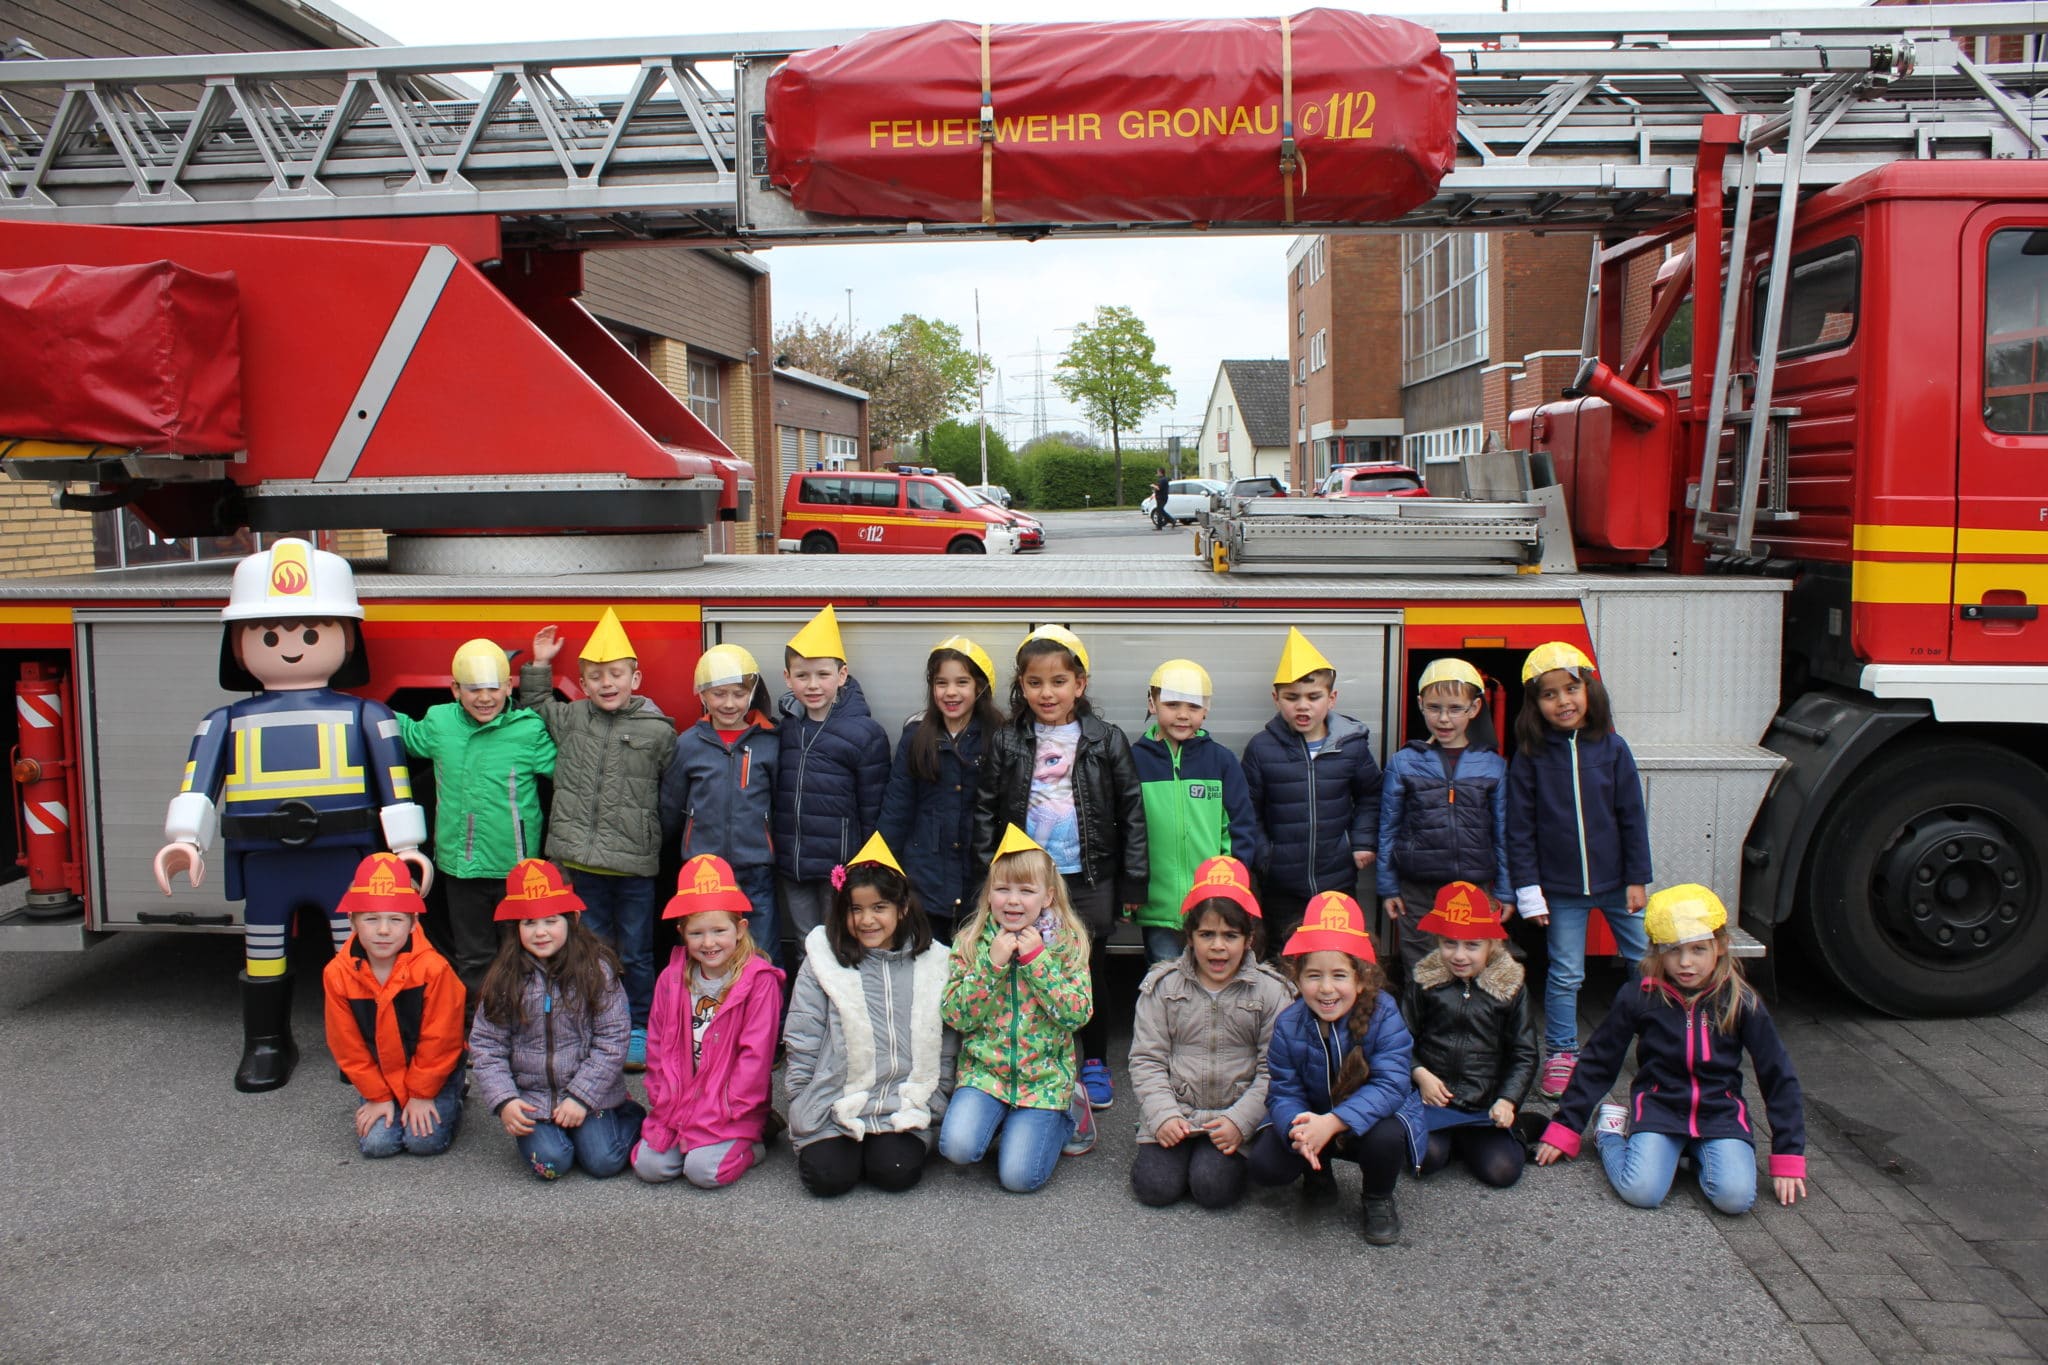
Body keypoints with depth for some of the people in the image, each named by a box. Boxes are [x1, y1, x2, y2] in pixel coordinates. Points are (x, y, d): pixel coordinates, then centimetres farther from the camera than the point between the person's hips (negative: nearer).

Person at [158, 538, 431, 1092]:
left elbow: (395, 778, -2)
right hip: (263, 861, 2)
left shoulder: (364, 715, 2)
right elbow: (198, 781, -1)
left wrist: (406, 845, -8)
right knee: (262, 952, 12)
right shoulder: (228, 720, 8)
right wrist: (185, 838, -15)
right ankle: (265, 1044, 28)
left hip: (345, 855, -2)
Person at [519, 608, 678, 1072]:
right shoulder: (570, 719, 5)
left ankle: (639, 1029, 22)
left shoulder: (657, 731, -4)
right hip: (581, 861, 3)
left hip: (634, 863, -3)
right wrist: (539, 666, 12)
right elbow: (535, 711, 24)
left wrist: (657, 840, 2)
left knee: (635, 953, 8)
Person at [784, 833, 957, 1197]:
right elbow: (801, 1040, 4)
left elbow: (946, 1045, 11)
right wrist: (803, 1104, -1)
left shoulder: (932, 964, 6)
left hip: (906, 1108, 1)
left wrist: (933, 1105, 5)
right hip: (833, 1107, 0)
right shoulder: (822, 961, 2)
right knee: (828, 1176, -19)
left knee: (896, 1173, -20)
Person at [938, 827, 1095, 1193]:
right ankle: (1001, 1117, 10)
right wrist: (992, 964, -17)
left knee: (1019, 1176, -12)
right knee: (958, 1147, -23)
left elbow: (1078, 1014, -12)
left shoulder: (1067, 943, -3)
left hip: (1043, 1076, -1)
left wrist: (1036, 959, -18)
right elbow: (955, 1016, -7)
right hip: (983, 1070, 1)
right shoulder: (971, 941, -1)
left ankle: (1067, 1118, 16)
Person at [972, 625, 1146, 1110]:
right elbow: (986, 811, 5)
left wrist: (1134, 880, -3)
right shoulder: (1007, 743, 0)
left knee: (1090, 972, 10)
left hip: (1089, 879, -1)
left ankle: (1094, 1063, 27)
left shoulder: (1106, 741, -3)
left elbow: (1131, 811, -1)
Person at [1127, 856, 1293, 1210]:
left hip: (1236, 1117, -1)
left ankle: (1231, 1157, 13)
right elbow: (1146, 1060, 0)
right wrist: (1163, 1115, -13)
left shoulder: (1272, 991, -2)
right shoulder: (1162, 985, 2)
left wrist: (1240, 1120, -15)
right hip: (1173, 1112, 1)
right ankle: (1172, 1152, 15)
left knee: (1214, 1188, -19)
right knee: (1156, 1187, -16)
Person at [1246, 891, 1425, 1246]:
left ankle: (1379, 1200, 0)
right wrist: (1298, 1125, -39)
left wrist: (1333, 1122, -44)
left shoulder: (1383, 1016, -24)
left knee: (1386, 1137, -36)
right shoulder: (1288, 1026, -16)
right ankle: (1317, 1168, 17)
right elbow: (1283, 1092, -14)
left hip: (1373, 1118, -2)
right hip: (1313, 1119, 2)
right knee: (1264, 1165, -20)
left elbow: (1390, 1086, -31)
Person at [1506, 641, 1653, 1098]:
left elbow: (1632, 817, 0)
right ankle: (1561, 1054, 19)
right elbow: (1520, 828, -4)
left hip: (1615, 882, 1)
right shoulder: (1530, 756, -6)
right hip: (1561, 888, -1)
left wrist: (1637, 879, -1)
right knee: (1565, 974, 6)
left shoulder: (1612, 748, -4)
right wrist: (1528, 888, -7)